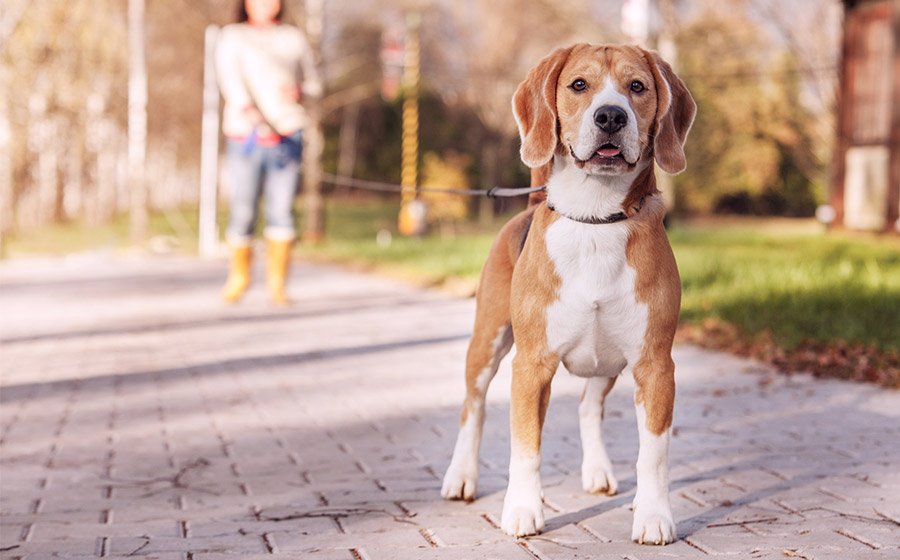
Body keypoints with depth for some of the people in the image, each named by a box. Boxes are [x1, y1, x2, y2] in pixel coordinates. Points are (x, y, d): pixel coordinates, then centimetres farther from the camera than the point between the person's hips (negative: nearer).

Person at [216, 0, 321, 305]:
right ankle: (239, 275, 22)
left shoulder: (293, 38, 16)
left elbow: (314, 84, 22)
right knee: (243, 213, -1)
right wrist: (253, 116, -29)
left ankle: (277, 284, -2)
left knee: (282, 211, -7)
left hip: (287, 135, 2)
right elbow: (229, 78, -11)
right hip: (245, 136, -2)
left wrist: (299, 90, -4)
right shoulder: (233, 36, 6)